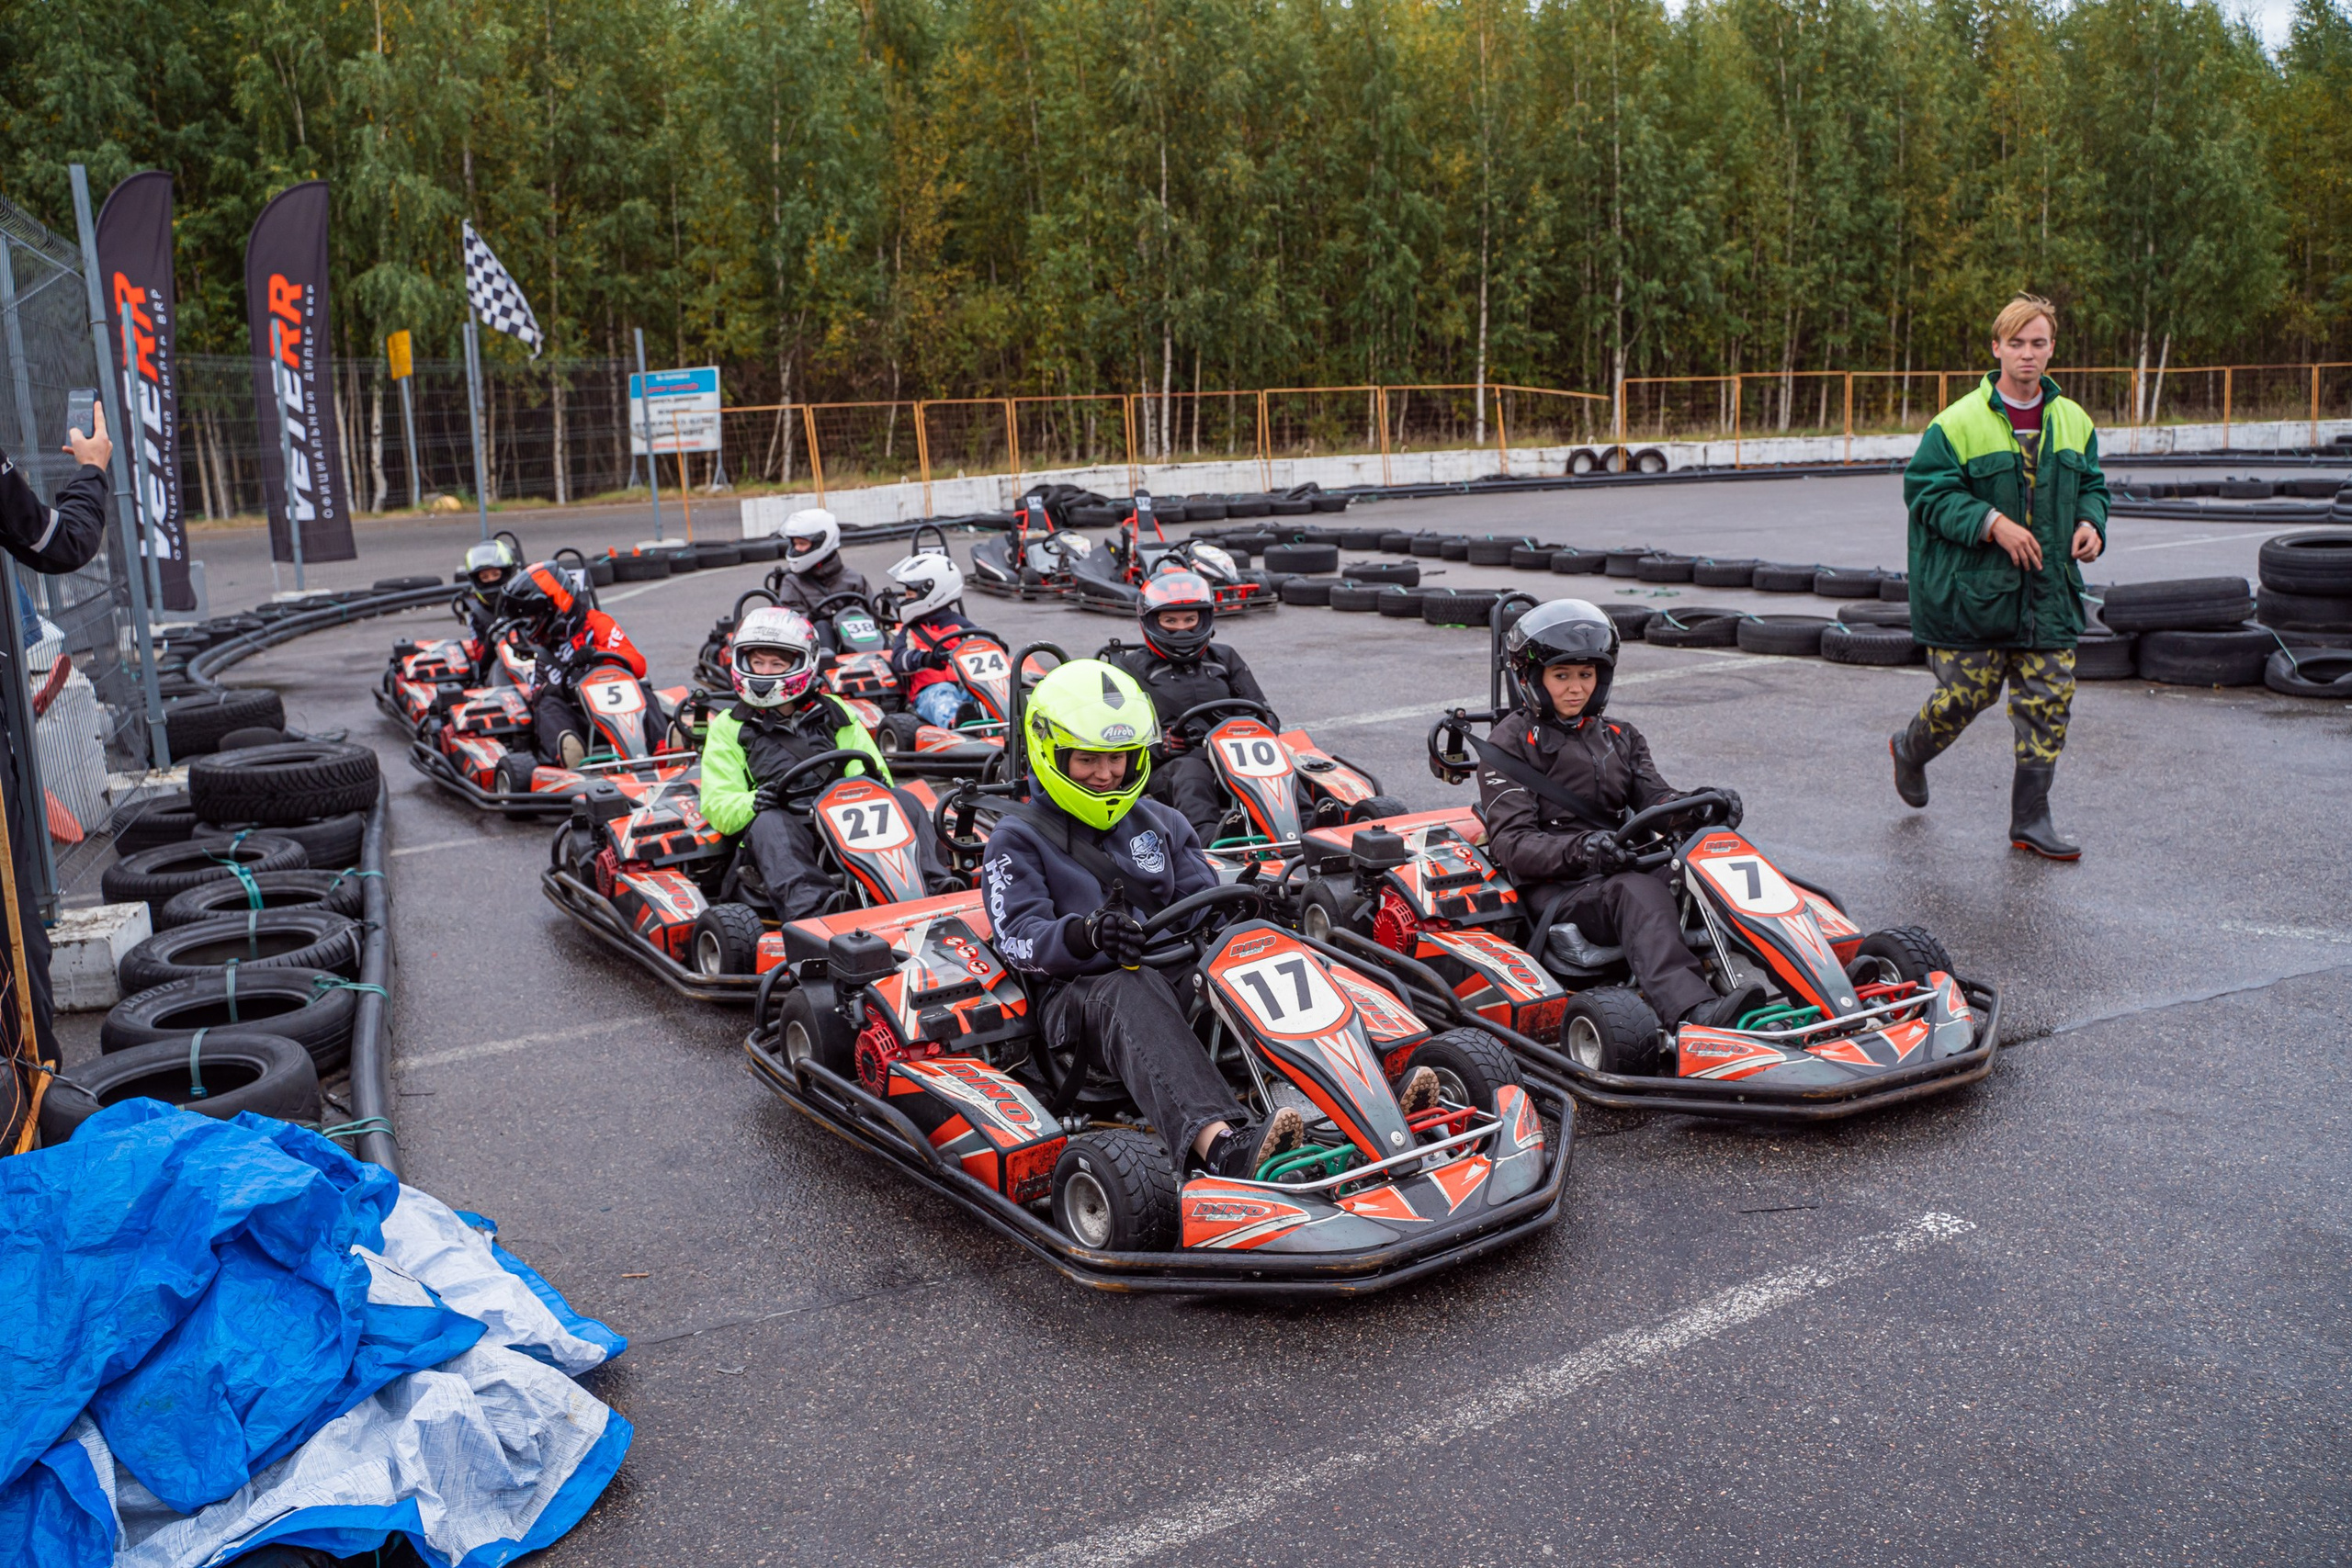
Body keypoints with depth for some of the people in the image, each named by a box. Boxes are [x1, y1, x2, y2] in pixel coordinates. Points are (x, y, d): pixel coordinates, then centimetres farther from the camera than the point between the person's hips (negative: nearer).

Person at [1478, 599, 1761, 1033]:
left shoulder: (1621, 737, 25)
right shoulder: (1510, 743, 5)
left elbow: (1653, 796, 8)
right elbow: (1512, 842, -6)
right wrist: (1576, 850, -26)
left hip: (1621, 871, 6)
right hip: (1555, 888, -5)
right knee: (1637, 891, -37)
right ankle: (1696, 1013, -59)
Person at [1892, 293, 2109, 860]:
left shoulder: (2074, 422, 11)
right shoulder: (1960, 421, -6)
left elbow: (2091, 485, 21)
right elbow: (1927, 490, -9)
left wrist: (2090, 522, 0)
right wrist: (1991, 523, -19)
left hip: (2049, 593, 5)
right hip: (1971, 590, -4)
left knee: (2049, 701, 1)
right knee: (1966, 693, 1)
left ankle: (2031, 818, 10)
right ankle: (1910, 750, 34)